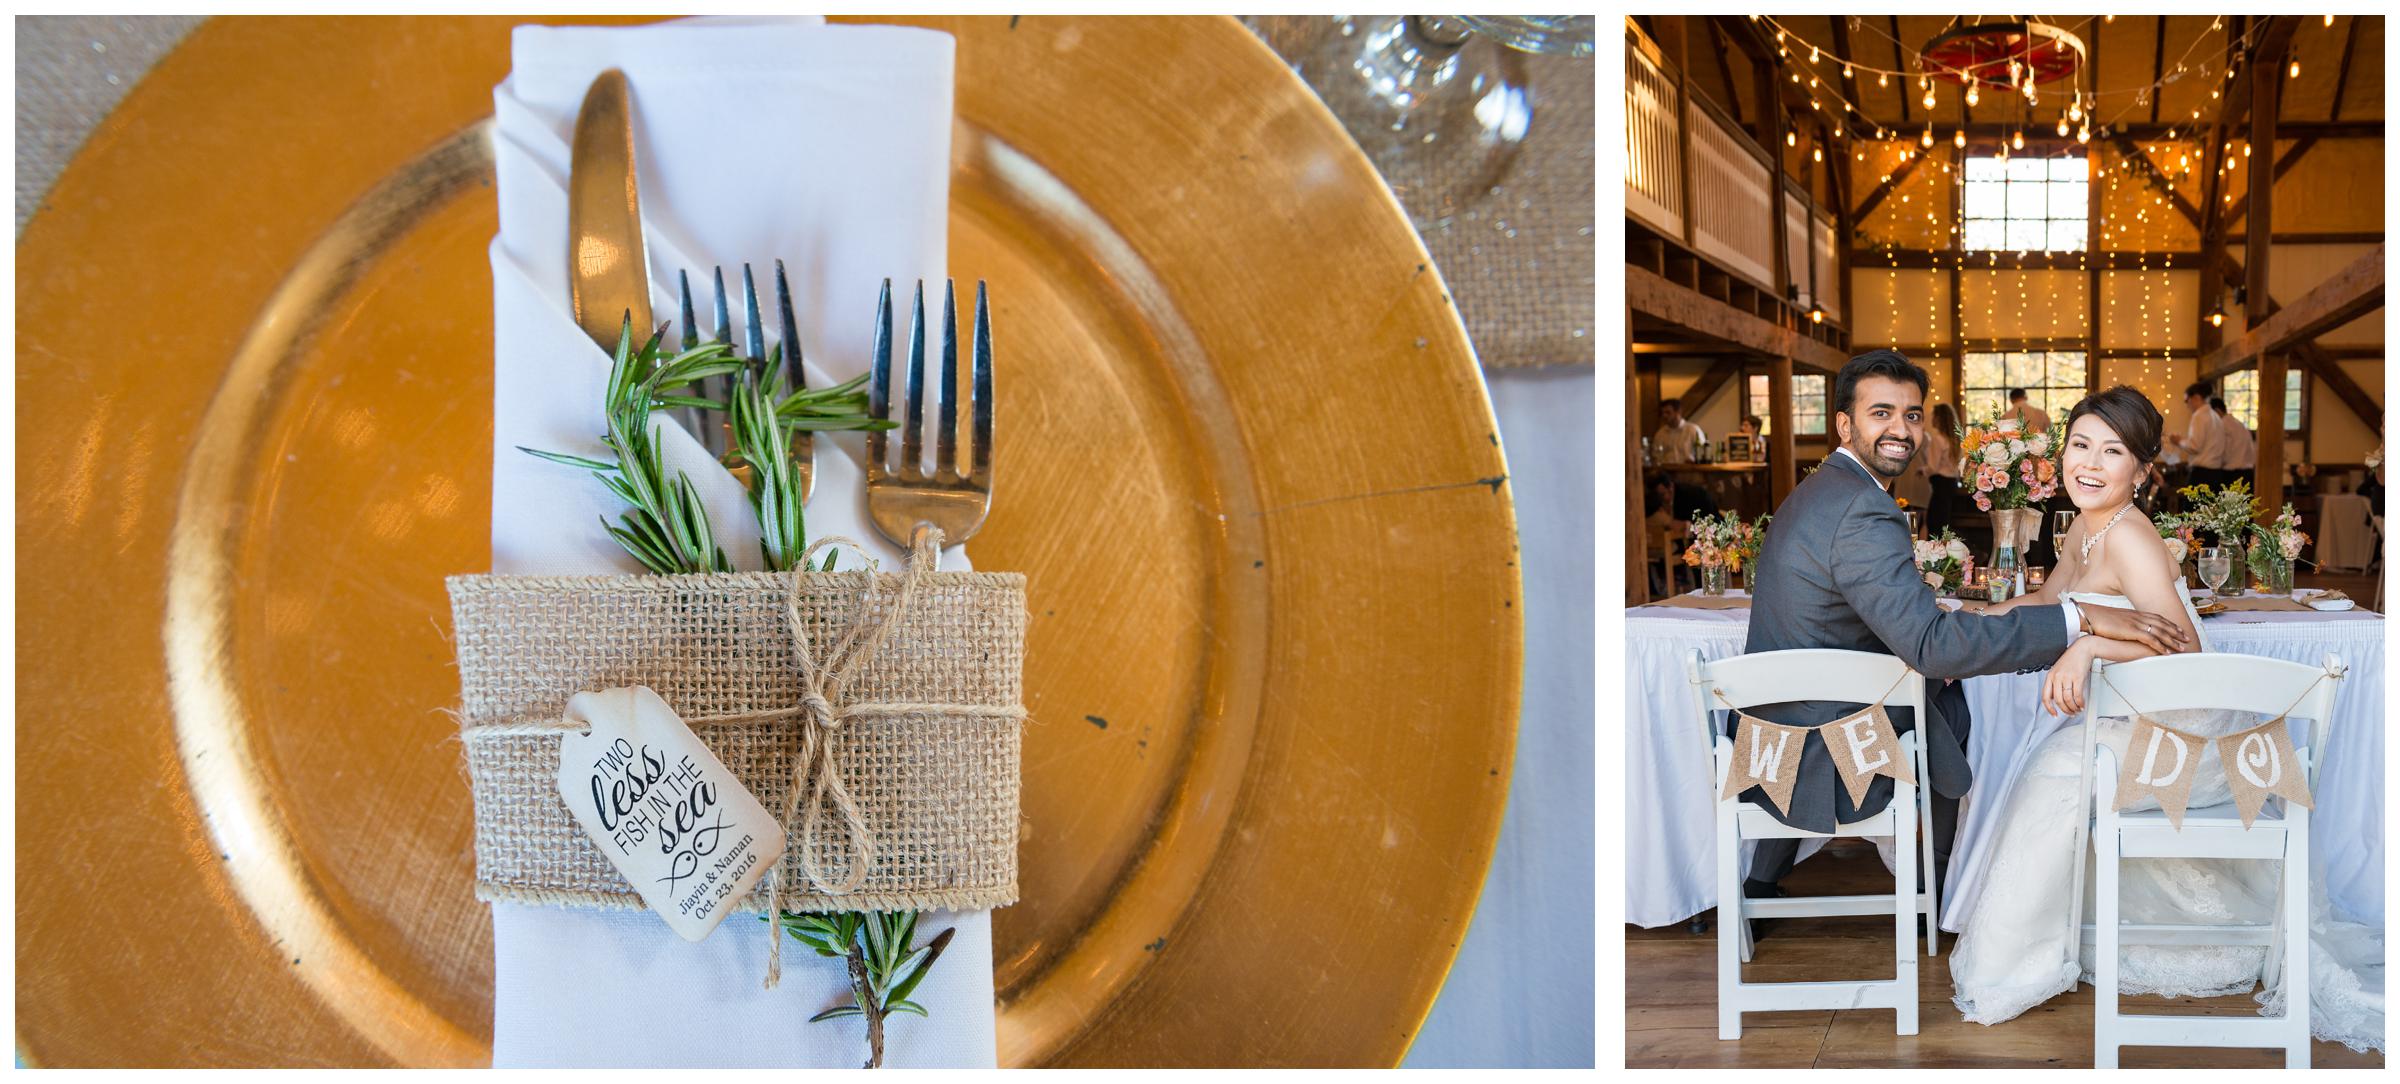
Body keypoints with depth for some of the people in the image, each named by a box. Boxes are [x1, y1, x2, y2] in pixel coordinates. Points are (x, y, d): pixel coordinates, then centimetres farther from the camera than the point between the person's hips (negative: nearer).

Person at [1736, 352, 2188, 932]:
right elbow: (1932, 643, -32)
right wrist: (2080, 618, -31)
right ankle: (1937, 884, 38)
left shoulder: (1813, 492, 9)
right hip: (1819, 763, -8)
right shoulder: (1863, 513, -23)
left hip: (1770, 738, 8)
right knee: (1953, 709, 17)